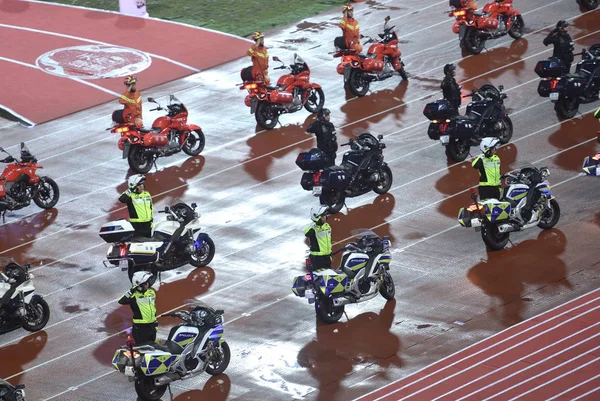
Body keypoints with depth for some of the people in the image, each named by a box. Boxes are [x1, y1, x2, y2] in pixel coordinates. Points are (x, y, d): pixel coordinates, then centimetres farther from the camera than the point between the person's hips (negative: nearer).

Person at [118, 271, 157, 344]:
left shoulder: (151, 292, 7)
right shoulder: (134, 295, -14)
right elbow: (121, 301, -31)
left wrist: (156, 323, 19)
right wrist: (131, 291, -35)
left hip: (152, 326, 7)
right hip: (140, 327, -7)